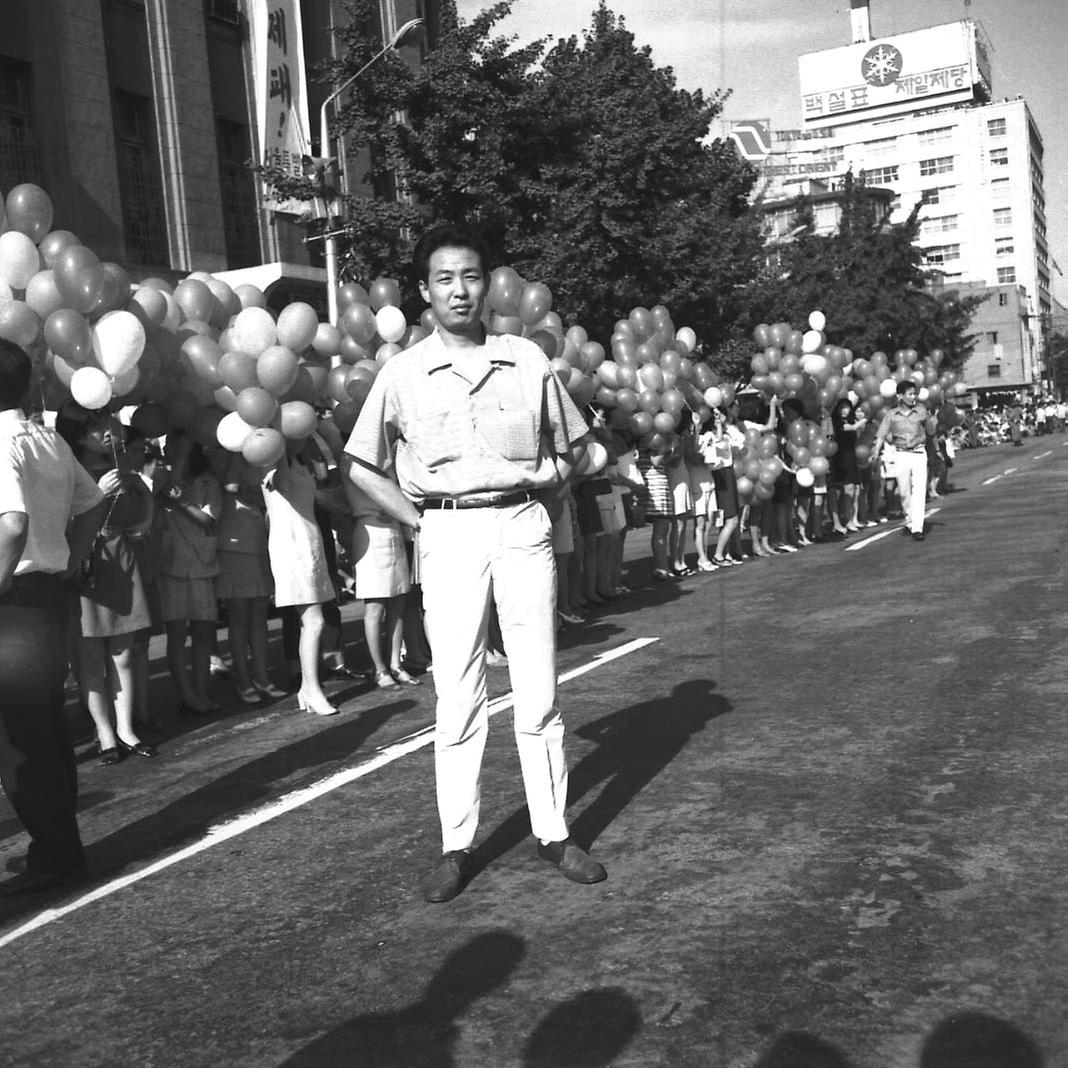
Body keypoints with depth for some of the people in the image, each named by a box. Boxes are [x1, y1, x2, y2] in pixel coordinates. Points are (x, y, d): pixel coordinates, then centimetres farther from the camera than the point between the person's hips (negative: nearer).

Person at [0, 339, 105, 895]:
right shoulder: (51, 440, 11)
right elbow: (93, 504, 20)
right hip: (49, 594, 8)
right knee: (46, 726, 14)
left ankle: (54, 854, 5)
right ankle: (62, 842, 23)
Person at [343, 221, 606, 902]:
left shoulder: (528, 361, 4)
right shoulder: (403, 374, 2)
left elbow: (573, 445, 16)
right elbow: (362, 465, 9)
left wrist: (541, 497, 4)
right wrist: (417, 519, 2)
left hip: (522, 527, 1)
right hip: (448, 537, -1)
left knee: (539, 692, 4)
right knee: (458, 697, 2)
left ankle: (555, 833, 16)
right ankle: (457, 846, 12)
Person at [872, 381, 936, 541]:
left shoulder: (921, 411, 3)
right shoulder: (891, 415, 1)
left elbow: (931, 432, 12)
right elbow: (881, 434, -8)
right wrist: (876, 452, -20)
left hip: (919, 454, -1)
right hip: (901, 455, 1)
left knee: (919, 491, -10)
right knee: (904, 492, 8)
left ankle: (917, 528, -12)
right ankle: (909, 522, 28)